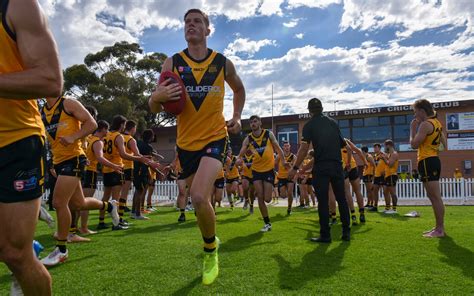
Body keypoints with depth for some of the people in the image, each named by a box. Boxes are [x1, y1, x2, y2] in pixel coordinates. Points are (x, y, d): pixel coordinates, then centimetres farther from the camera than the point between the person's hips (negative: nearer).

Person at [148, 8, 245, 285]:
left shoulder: (223, 63, -1)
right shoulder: (172, 63, -1)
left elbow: (239, 89, 20)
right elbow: (154, 108, -2)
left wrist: (236, 116, 5)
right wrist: (158, 96, -25)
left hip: (215, 138, -2)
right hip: (186, 142, 3)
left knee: (199, 197, -24)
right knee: (202, 200, 14)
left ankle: (211, 252, 4)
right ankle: (211, 239, 46)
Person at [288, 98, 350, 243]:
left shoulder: (309, 125, -2)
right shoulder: (333, 122, 12)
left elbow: (304, 148, -11)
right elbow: (343, 144, 16)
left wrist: (295, 168, -8)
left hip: (321, 166, -4)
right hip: (337, 165, 4)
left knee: (323, 201, 0)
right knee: (341, 199, 12)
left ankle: (325, 235, 4)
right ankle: (346, 232, 17)